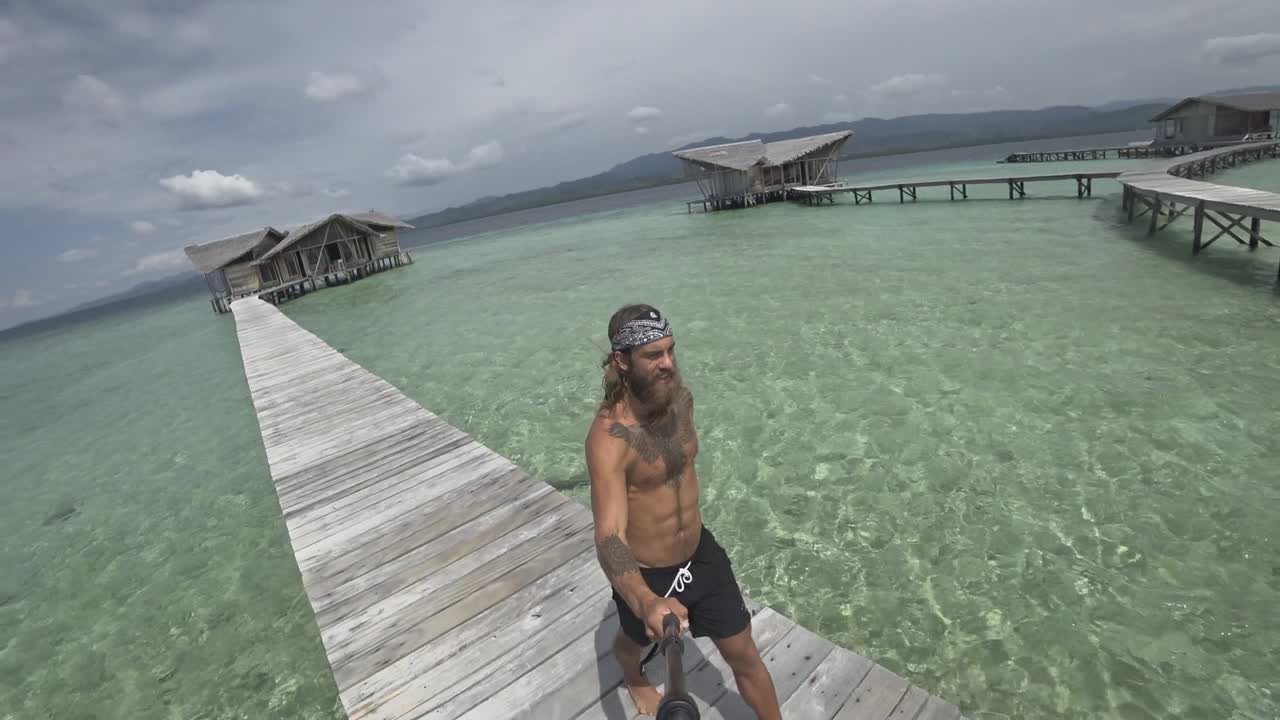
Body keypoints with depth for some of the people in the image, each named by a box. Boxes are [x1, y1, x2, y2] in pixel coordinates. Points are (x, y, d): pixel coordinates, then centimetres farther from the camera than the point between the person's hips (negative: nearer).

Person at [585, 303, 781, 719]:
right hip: (647, 575, -3)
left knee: (744, 655, 15)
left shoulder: (680, 396, -11)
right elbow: (609, 536, -42)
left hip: (701, 553, 4)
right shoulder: (609, 437, -33)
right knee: (637, 642, 28)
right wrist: (645, 603, -58)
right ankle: (635, 678, 65)